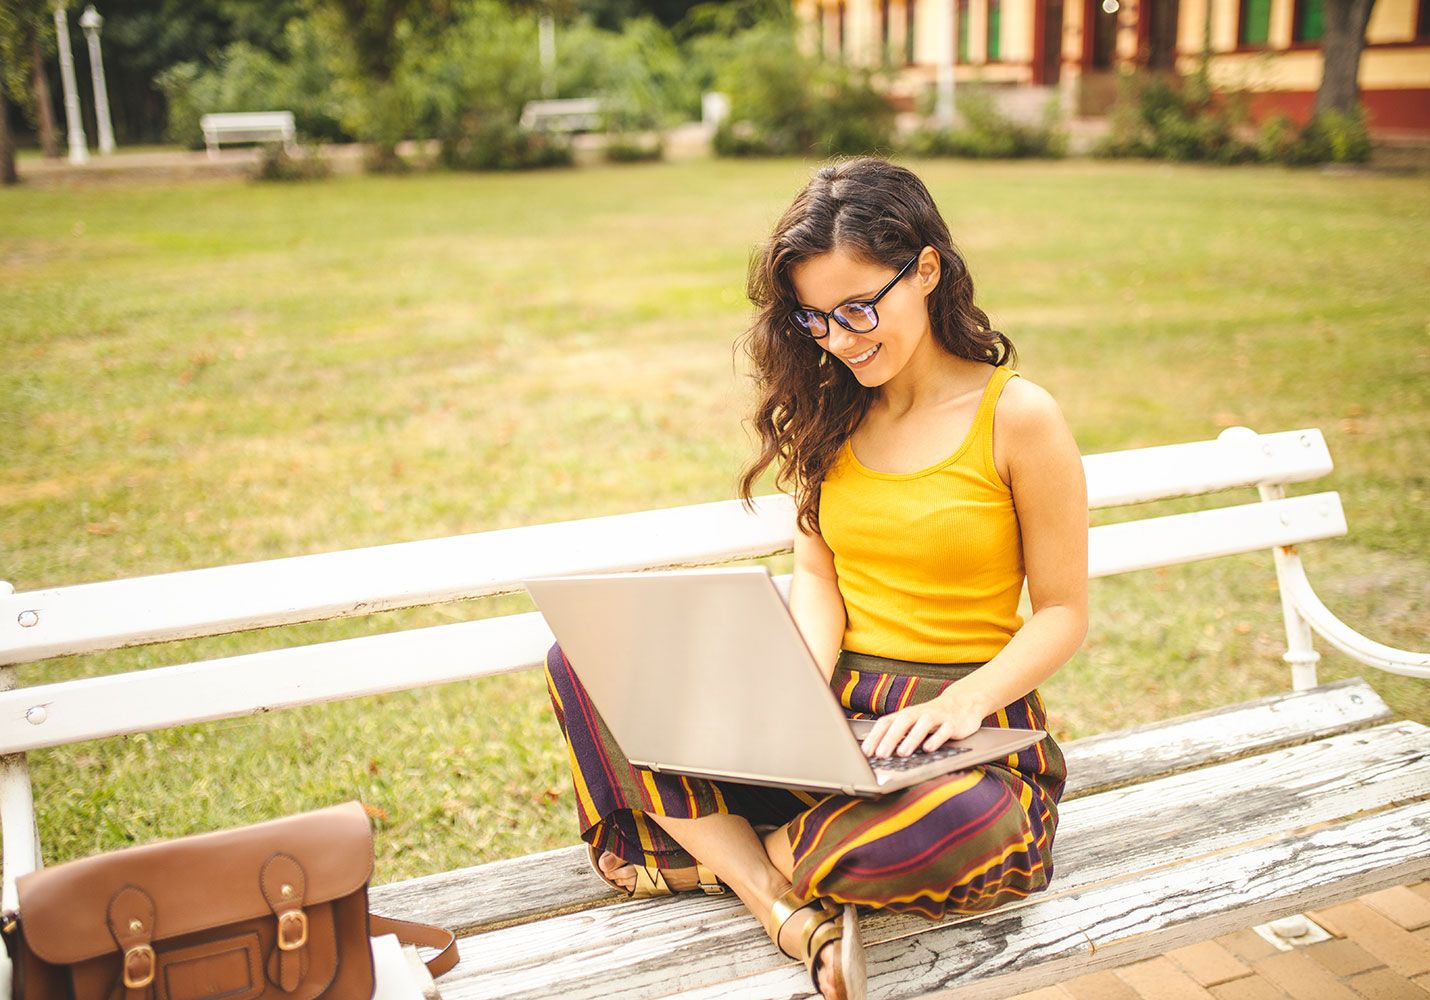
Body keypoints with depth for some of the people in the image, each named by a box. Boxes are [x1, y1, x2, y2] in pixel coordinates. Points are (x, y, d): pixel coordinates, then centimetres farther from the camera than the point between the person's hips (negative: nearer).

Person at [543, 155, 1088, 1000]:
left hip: (963, 727, -4)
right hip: (836, 709, 4)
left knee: (963, 828, -42)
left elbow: (1063, 612, -4)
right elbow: (817, 573, 6)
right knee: (585, 660, -14)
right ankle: (792, 915, -23)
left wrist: (967, 702, -21)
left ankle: (720, 854, -11)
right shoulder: (830, 407, 8)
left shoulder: (1018, 417, -7)